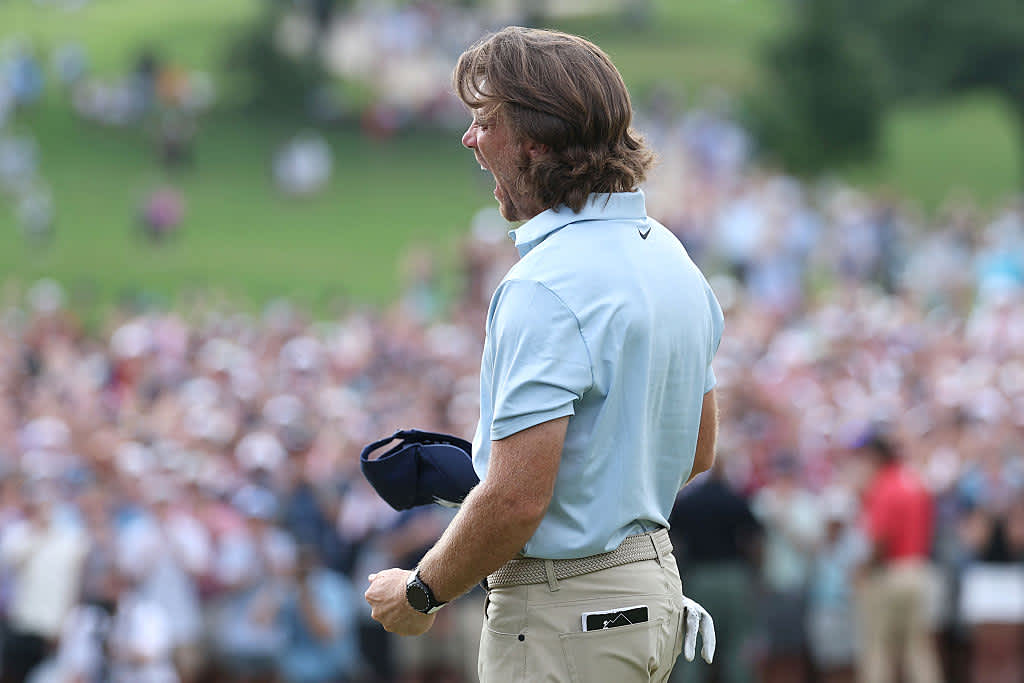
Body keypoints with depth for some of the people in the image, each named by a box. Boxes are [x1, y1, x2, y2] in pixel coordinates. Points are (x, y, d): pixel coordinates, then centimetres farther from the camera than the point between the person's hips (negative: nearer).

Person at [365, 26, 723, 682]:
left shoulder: (545, 288, -21)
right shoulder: (667, 253, 9)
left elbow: (516, 500, -25)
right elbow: (697, 449, 19)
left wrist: (419, 593, -11)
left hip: (564, 613, -9)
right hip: (655, 585, 9)